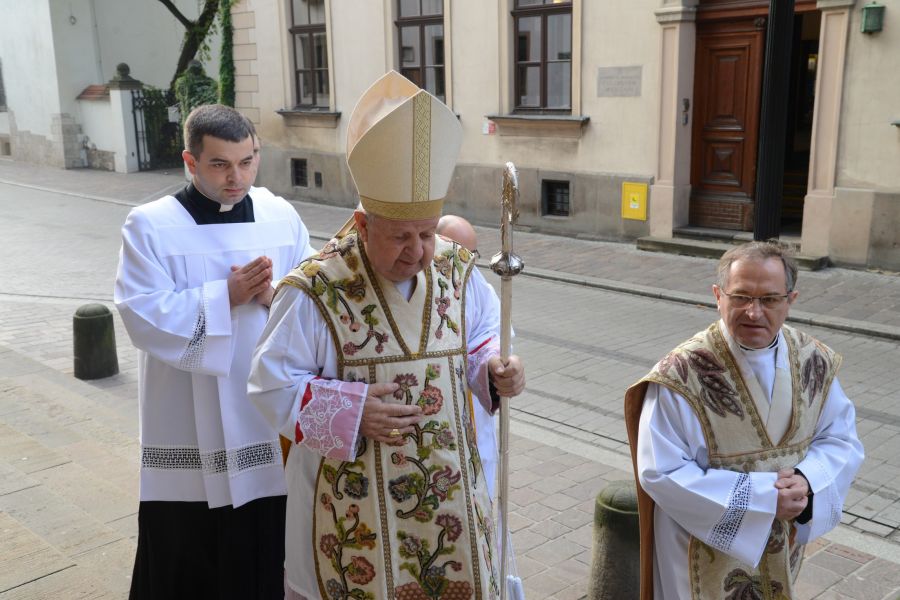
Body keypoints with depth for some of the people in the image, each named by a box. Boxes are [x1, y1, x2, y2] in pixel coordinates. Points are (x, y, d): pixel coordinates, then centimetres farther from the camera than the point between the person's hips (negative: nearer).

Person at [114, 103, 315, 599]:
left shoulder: (282, 216, 2)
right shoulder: (150, 225, -7)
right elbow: (143, 316, -16)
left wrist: (276, 296, -17)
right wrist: (227, 295, -21)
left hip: (270, 418, 3)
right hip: (190, 426, -2)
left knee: (265, 554, 14)